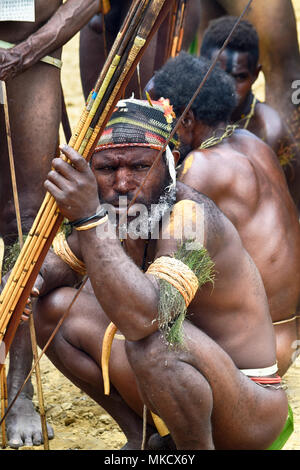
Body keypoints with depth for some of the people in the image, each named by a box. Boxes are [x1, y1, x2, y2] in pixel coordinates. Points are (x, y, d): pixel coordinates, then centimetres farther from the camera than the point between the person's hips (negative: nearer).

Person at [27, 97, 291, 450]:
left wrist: (89, 220, -44)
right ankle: (141, 438, 14)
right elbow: (56, 263, 16)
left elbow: (142, 318, -42)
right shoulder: (113, 212, -3)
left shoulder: (191, 215, -27)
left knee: (154, 340, -38)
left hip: (250, 410, -8)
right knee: (55, 307, 4)